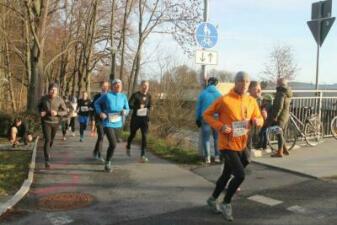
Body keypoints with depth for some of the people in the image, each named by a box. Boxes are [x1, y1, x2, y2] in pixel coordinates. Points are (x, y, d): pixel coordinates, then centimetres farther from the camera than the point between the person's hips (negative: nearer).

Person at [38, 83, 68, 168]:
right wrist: (41, 112, -10)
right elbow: (39, 106, 11)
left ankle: (47, 151, 53)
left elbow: (65, 112, -6)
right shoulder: (44, 98, -9)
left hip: (55, 122, 2)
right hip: (46, 122, -2)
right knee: (47, 140, -15)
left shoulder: (60, 100, -11)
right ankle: (47, 160, -12)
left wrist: (57, 113, -24)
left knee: (51, 140, 21)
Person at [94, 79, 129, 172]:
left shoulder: (123, 97, -2)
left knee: (113, 144, 19)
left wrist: (125, 112, -16)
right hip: (108, 123, -4)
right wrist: (100, 112, -10)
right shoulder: (107, 95, -10)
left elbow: (127, 109, 7)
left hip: (118, 124, 4)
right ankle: (107, 163, 9)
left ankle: (108, 162, 44)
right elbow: (96, 103, 4)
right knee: (113, 144, -15)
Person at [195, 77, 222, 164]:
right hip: (217, 118, 0)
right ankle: (217, 156, 12)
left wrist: (197, 119, 11)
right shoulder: (219, 94, 0)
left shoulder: (203, 93, 0)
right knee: (217, 138, 11)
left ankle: (207, 157, 4)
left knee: (206, 138, 6)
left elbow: (198, 107, 3)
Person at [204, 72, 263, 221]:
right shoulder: (224, 100, -15)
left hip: (241, 145, 7)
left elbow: (260, 119, 13)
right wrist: (220, 126, -22)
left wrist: (257, 121, -11)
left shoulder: (251, 101, 2)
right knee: (240, 175, -15)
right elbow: (207, 114, -8)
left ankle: (212, 199, 39)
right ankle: (226, 204, 8)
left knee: (227, 175, 18)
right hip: (227, 145, -6)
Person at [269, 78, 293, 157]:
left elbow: (279, 106, -25)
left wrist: (275, 116, -20)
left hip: (280, 116, -9)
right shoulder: (288, 93, 11)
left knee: (279, 134, -3)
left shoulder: (281, 93, -17)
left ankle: (279, 152, 2)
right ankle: (285, 150, 24)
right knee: (280, 133, 18)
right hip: (286, 115, 9)